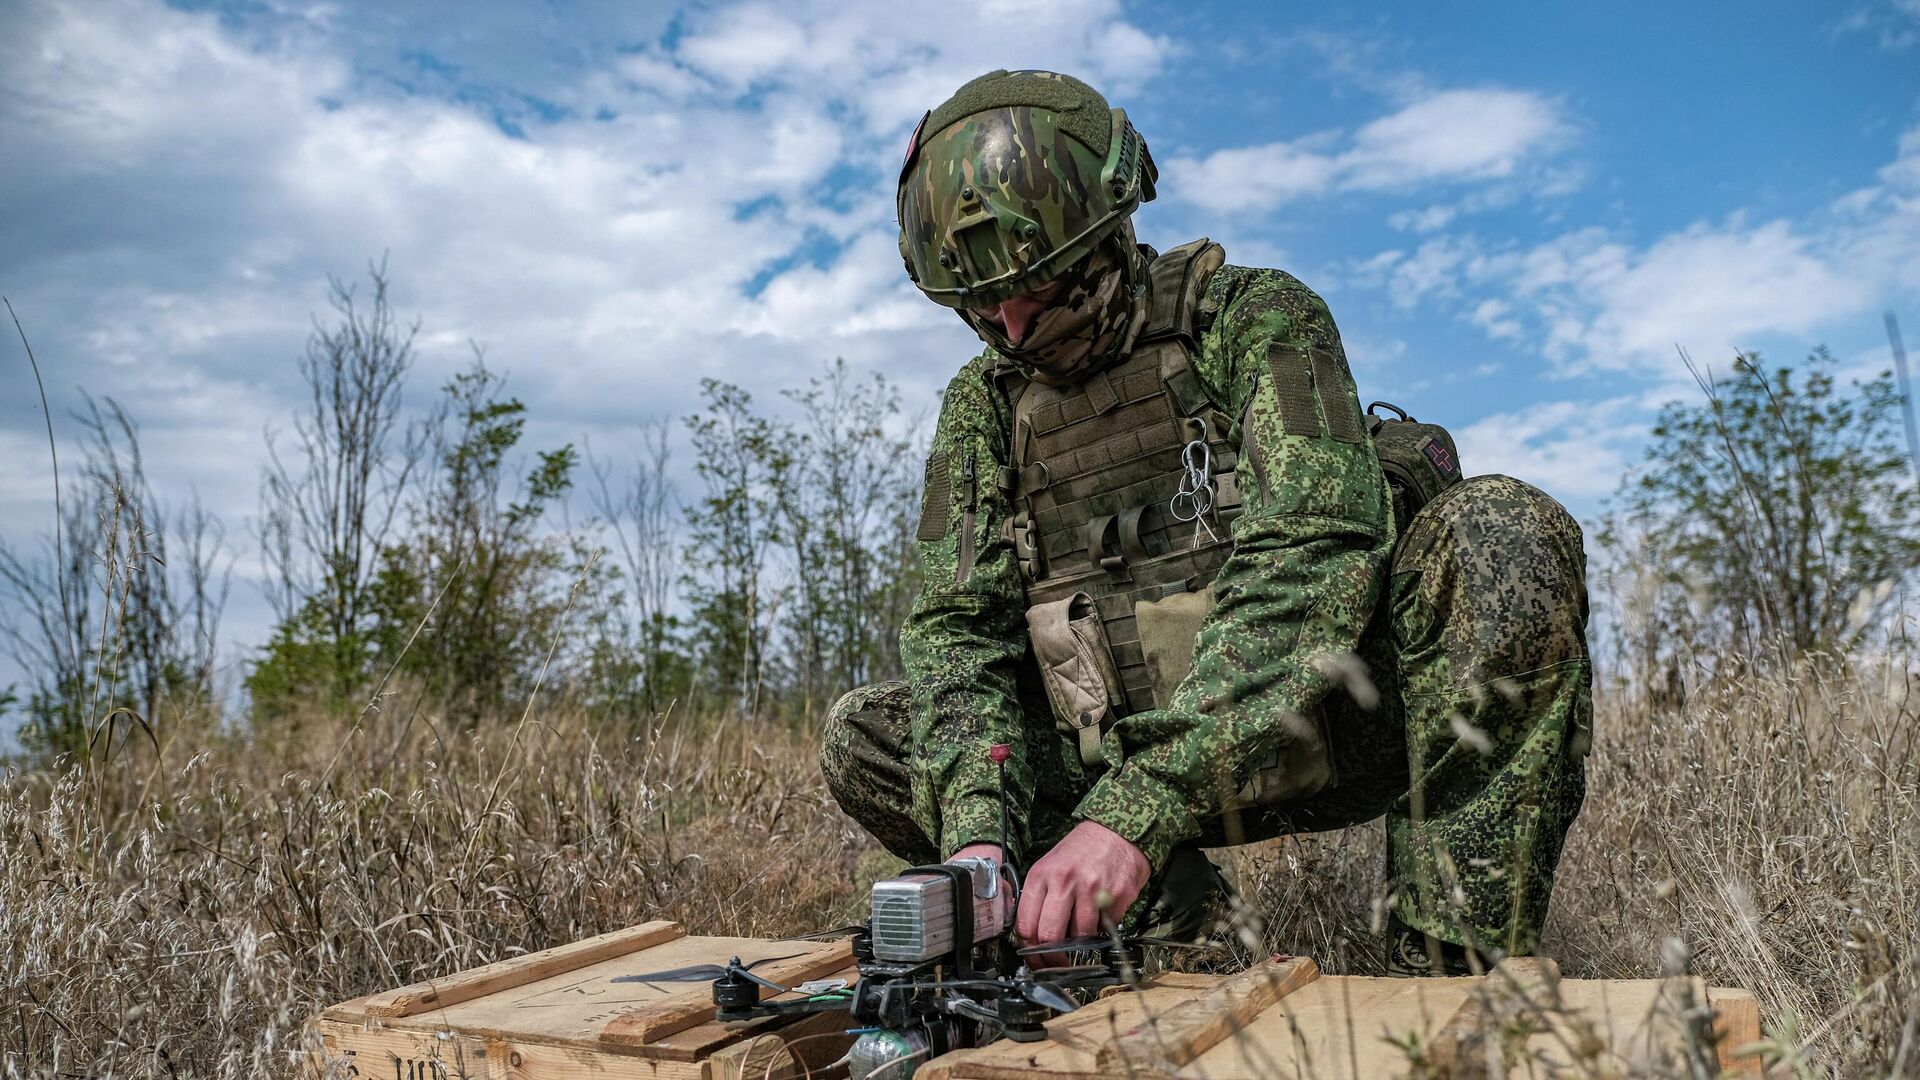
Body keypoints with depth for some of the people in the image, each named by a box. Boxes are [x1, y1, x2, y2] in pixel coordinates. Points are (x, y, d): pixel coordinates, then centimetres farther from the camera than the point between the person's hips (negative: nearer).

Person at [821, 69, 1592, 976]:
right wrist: (976, 830, -25)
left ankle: (1450, 970, -26)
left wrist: (1135, 811, -34)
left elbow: (1305, 561, -24)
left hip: (1309, 729, -3)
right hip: (1123, 765, 4)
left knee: (1508, 538, -29)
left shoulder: (1253, 318, -8)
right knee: (862, 737, -8)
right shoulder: (983, 406, 6)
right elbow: (958, 630, -4)